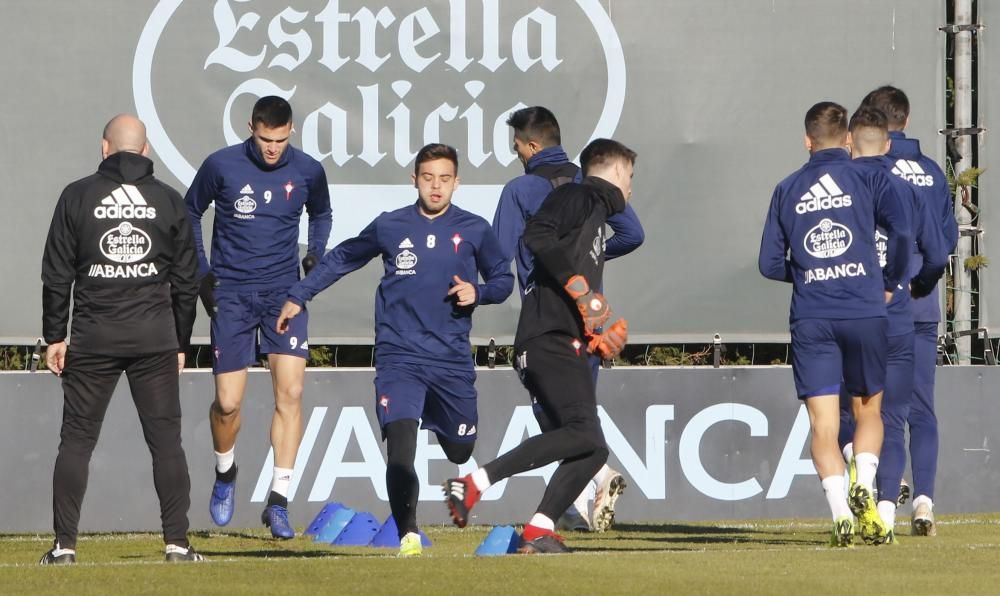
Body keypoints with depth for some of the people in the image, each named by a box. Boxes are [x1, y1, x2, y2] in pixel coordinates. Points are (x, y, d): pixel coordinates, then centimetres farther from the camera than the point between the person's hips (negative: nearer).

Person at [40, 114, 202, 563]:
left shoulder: (77, 197, 1)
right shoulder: (168, 201, 6)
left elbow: (57, 274, 0)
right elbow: (186, 280, 8)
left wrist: (54, 336, 6)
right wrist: (180, 342, 15)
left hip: (92, 338, -1)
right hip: (155, 338, 1)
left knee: (76, 439, 3)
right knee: (165, 439, 3)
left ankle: (64, 544, 0)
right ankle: (177, 542, 0)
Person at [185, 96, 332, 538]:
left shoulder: (308, 172, 0)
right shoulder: (221, 166, -6)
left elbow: (321, 214, 21)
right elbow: (190, 213, 10)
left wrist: (315, 253, 3)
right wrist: (202, 272, 4)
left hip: (285, 291, 1)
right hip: (232, 294, -1)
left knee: (290, 392, -13)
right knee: (227, 402, -2)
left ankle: (278, 502, -9)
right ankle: (225, 475, 30)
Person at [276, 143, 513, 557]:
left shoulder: (473, 231, 3)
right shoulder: (390, 227, 4)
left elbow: (503, 279, 13)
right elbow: (342, 258, 19)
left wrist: (478, 292, -9)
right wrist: (298, 296, 20)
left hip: (452, 360, 1)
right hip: (399, 358, -1)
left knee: (460, 452, 11)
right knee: (401, 446, -19)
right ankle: (408, 535, -13)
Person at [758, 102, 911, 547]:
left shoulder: (787, 190, 10)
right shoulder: (868, 179, 3)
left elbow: (770, 264, 8)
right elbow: (900, 230, -11)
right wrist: (890, 283, 5)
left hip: (810, 321, 1)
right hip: (865, 313, -1)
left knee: (823, 423, 0)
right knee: (868, 410, 15)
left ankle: (840, 512, -14)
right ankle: (864, 486, -8)